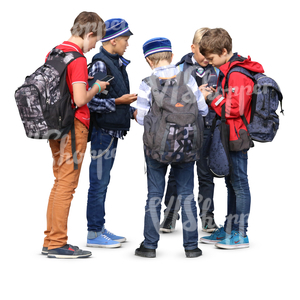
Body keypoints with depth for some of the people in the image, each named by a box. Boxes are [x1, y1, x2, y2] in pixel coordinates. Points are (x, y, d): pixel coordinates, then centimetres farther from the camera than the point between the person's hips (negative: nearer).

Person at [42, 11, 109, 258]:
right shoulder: (78, 59, -16)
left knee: (60, 182, 16)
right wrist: (96, 88, -5)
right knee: (66, 185, -3)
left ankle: (51, 240, 21)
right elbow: (80, 100, -23)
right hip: (74, 127, -9)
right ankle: (57, 244, 3)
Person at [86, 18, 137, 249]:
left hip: (113, 131, 9)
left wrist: (132, 111, 12)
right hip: (102, 131, -9)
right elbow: (91, 101, -20)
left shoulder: (116, 63, 15)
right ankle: (94, 233, 4)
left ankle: (100, 228, 23)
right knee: (99, 182, -3)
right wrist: (118, 102, -20)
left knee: (102, 182, 15)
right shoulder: (100, 64, -14)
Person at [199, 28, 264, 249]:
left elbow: (235, 108, -22)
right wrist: (213, 95, 7)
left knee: (239, 184, -3)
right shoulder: (228, 71, 14)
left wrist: (212, 97, -14)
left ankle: (241, 234, 4)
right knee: (231, 183, 15)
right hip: (230, 138, 10)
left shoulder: (237, 75, -18)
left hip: (237, 138, -10)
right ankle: (229, 229, 24)